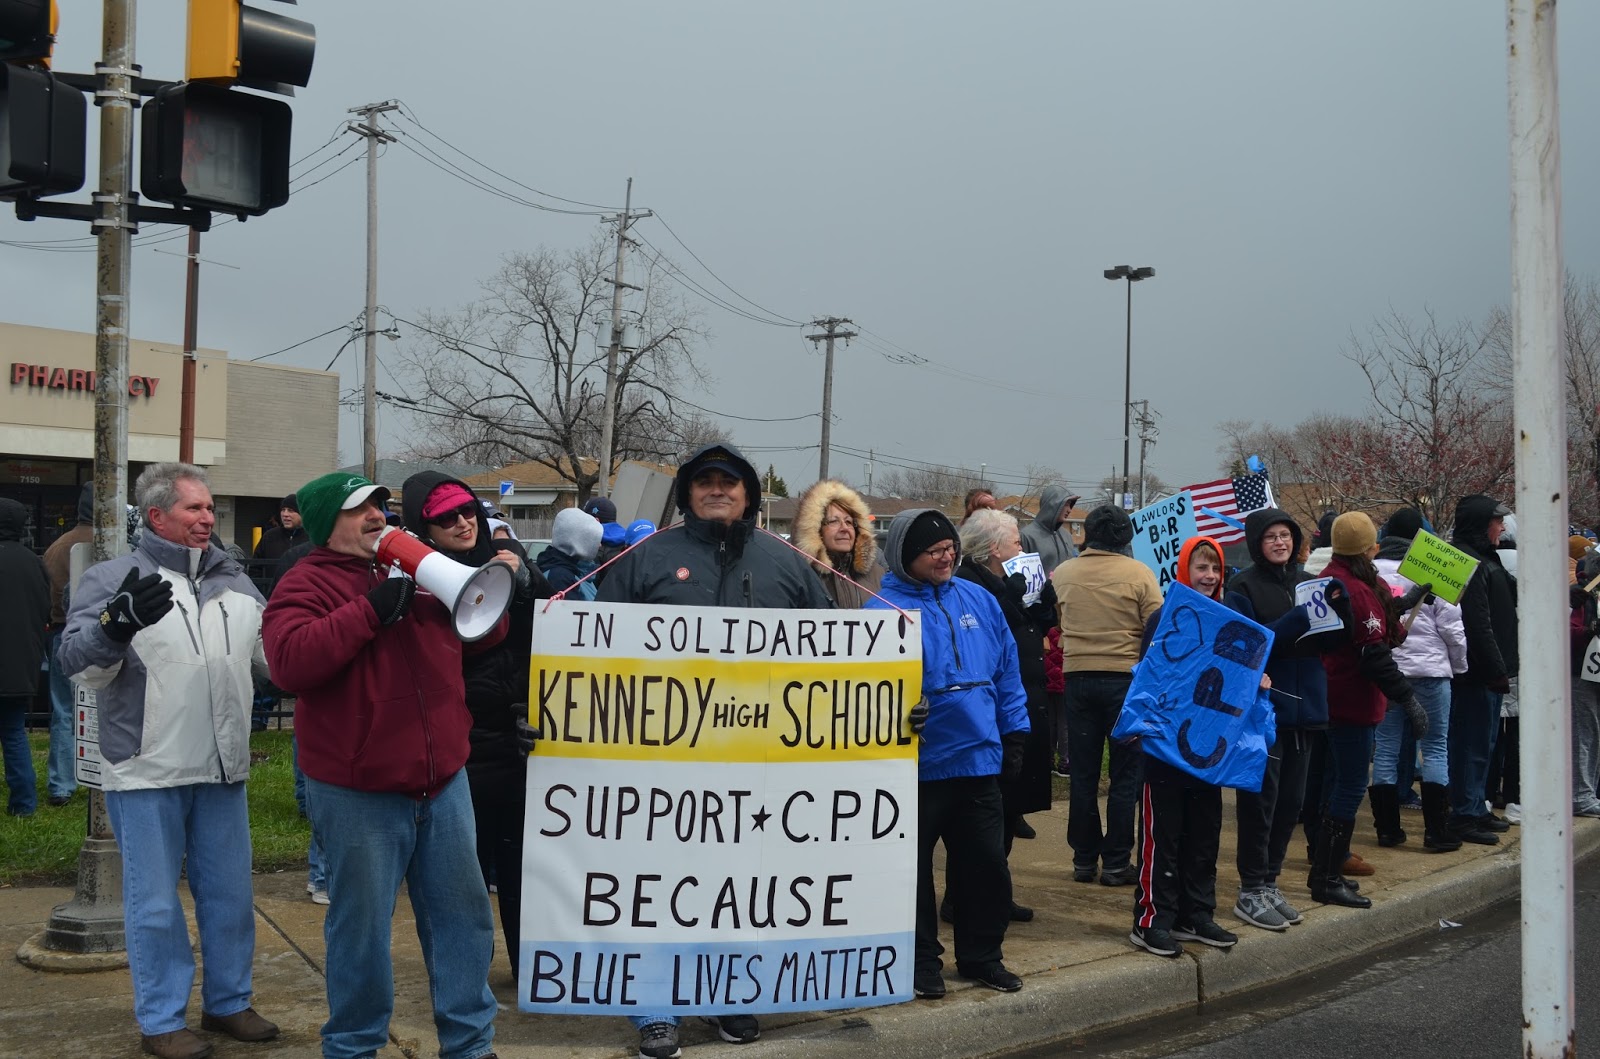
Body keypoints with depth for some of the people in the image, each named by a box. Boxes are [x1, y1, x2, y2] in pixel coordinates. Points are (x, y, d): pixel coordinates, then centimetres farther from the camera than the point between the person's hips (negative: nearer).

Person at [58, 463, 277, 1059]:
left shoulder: (236, 584, 11)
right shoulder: (114, 580, -5)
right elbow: (79, 664, -15)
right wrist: (116, 625, -33)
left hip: (222, 769, 5)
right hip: (147, 771, -5)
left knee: (230, 893, 13)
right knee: (155, 902, 3)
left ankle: (228, 1003, 28)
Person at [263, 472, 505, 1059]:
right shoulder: (306, 584, -6)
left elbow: (486, 633, 17)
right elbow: (289, 661, -24)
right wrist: (370, 610, -23)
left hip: (445, 781, 6)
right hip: (358, 794, -5)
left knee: (464, 915, 11)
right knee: (361, 926, 5)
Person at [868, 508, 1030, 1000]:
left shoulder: (979, 600, 8)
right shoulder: (884, 609, -8)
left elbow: (1007, 672, 14)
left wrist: (1013, 734, 12)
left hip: (980, 758, 5)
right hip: (917, 766, -5)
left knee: (987, 864, 13)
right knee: (914, 869, 7)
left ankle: (982, 955, 29)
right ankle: (922, 962, 22)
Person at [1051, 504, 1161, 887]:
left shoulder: (1063, 574, 0)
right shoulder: (1138, 574, -9)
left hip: (1078, 677, 3)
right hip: (1126, 678, -3)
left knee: (1083, 775, 10)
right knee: (1125, 775, 6)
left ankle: (1084, 860, 15)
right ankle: (1116, 863, 7)